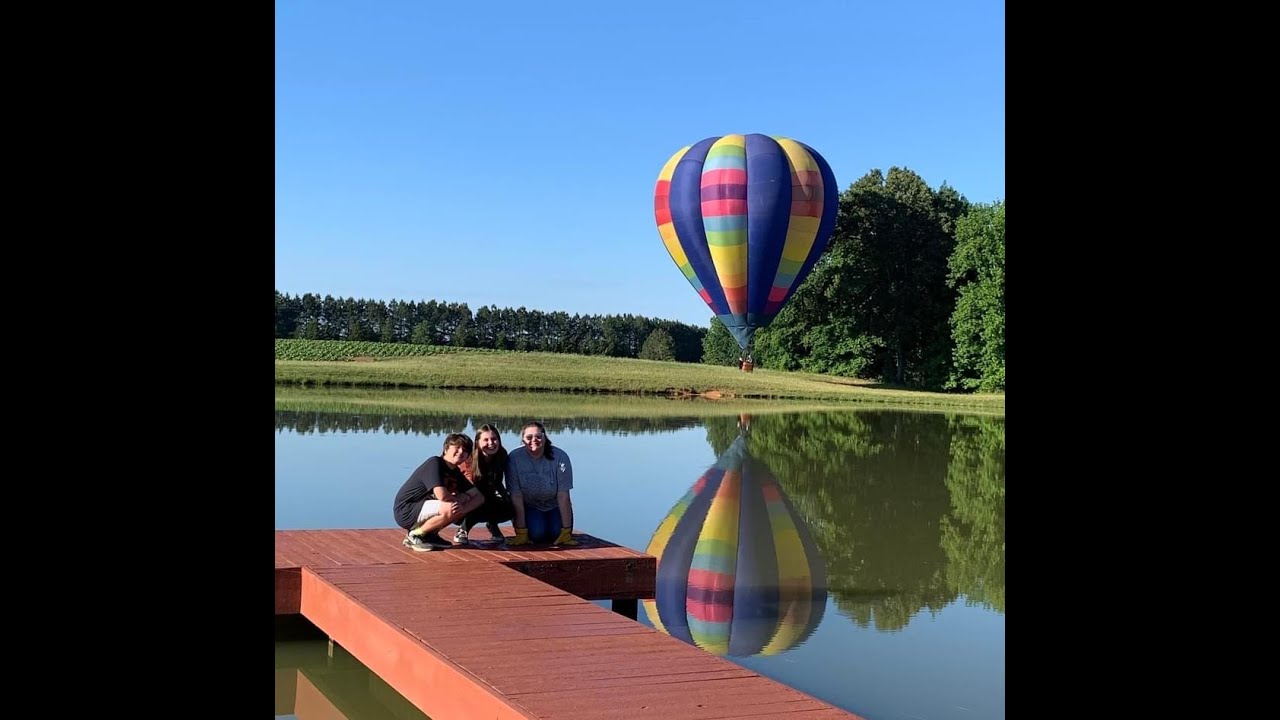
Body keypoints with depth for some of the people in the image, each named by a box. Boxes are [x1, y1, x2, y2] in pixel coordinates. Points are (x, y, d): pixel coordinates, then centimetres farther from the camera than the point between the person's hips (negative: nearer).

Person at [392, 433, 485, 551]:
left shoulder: (457, 474, 8)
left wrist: (463, 507, -19)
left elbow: (479, 497, 2)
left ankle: (430, 534, 7)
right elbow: (442, 495, -30)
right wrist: (459, 498, -9)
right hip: (405, 512, -9)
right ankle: (415, 535, -9)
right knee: (450, 508, -28)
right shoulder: (434, 463, -17)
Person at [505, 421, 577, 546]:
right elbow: (516, 496, -19)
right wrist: (521, 533, -20)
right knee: (536, 534, -25)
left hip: (555, 507, 1)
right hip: (530, 507, -1)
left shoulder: (560, 457, -22)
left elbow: (563, 495, -20)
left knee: (557, 533, -22)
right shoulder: (514, 458, -22)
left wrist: (566, 532, -21)